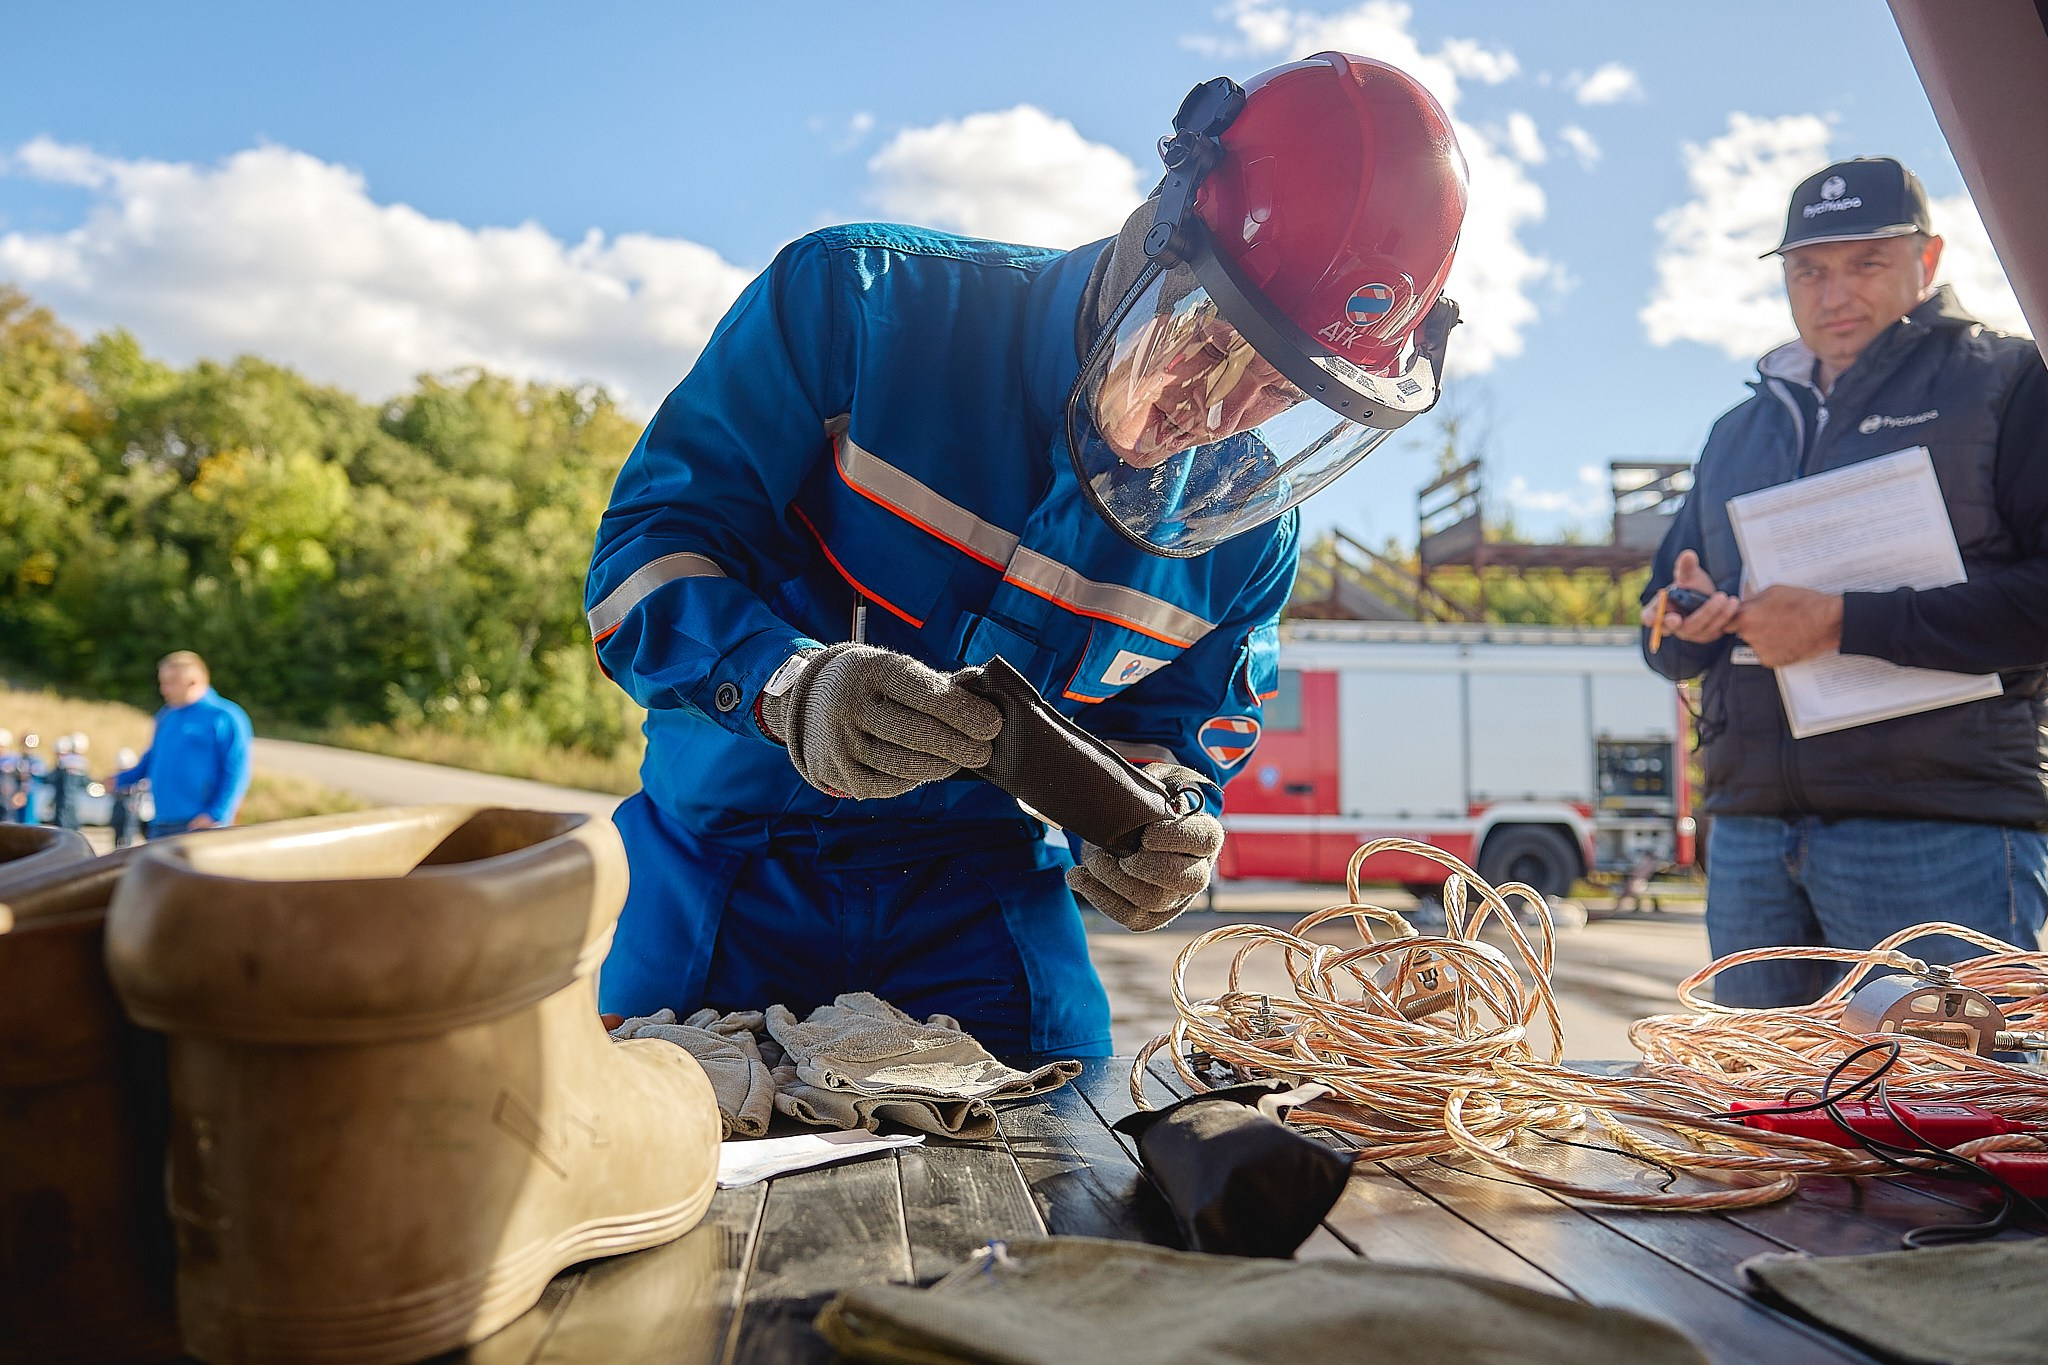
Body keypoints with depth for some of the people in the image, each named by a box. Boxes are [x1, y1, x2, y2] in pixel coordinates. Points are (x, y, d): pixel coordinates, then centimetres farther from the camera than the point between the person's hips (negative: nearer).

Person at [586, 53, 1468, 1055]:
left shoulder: (1245, 528, -6)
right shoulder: (860, 304, -17)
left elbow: (1188, 730, 6)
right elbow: (646, 552, -17)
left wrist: (1169, 816, -19)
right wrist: (793, 685, -37)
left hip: (979, 893, 2)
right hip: (729, 855, -1)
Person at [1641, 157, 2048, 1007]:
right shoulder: (1737, 432, 22)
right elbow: (1670, 640, 23)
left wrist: (1846, 624, -16)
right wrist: (1683, 625, 0)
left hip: (1937, 831, -5)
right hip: (1751, 828, 6)